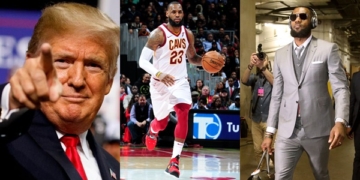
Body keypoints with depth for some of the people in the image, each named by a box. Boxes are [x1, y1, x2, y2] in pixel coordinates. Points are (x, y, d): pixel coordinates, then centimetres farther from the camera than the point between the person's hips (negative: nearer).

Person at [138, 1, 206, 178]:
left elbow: (192, 58, 16)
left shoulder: (188, 34, 1)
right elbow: (143, 61, -18)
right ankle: (153, 130, 52)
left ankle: (175, 160, -15)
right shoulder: (158, 34, -16)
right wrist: (159, 74, -35)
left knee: (183, 114, -21)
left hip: (180, 81, 3)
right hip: (160, 83, -3)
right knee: (162, 122, 11)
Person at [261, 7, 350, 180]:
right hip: (287, 130, 2)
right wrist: (269, 132, 7)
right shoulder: (280, 54, 10)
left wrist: (340, 121, -23)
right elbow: (276, 95, 12)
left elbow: (341, 87, -7)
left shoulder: (328, 49, -1)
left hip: (317, 128, -2)